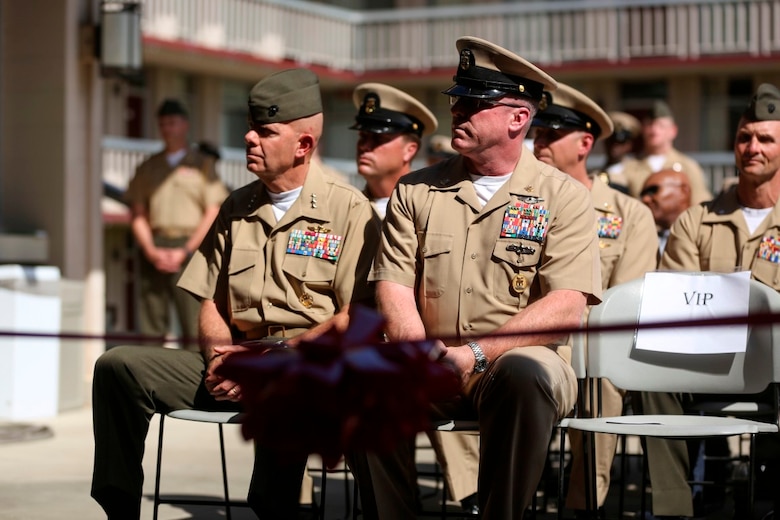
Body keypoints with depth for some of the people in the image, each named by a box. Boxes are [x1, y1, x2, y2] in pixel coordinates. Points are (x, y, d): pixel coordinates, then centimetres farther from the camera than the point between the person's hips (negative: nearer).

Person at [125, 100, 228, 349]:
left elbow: (213, 213, 2)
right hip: (154, 251, 3)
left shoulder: (202, 164, 10)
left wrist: (185, 251, -8)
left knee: (194, 327, -10)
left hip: (190, 247, -3)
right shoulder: (148, 167, 18)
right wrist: (150, 250, -4)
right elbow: (137, 213, 13)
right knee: (150, 327, -2)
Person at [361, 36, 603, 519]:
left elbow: (567, 306, -10)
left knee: (525, 372, -37)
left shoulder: (564, 198, 2)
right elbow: (393, 286, 5)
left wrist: (475, 352, -19)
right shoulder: (416, 191, 13)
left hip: (515, 360, -2)